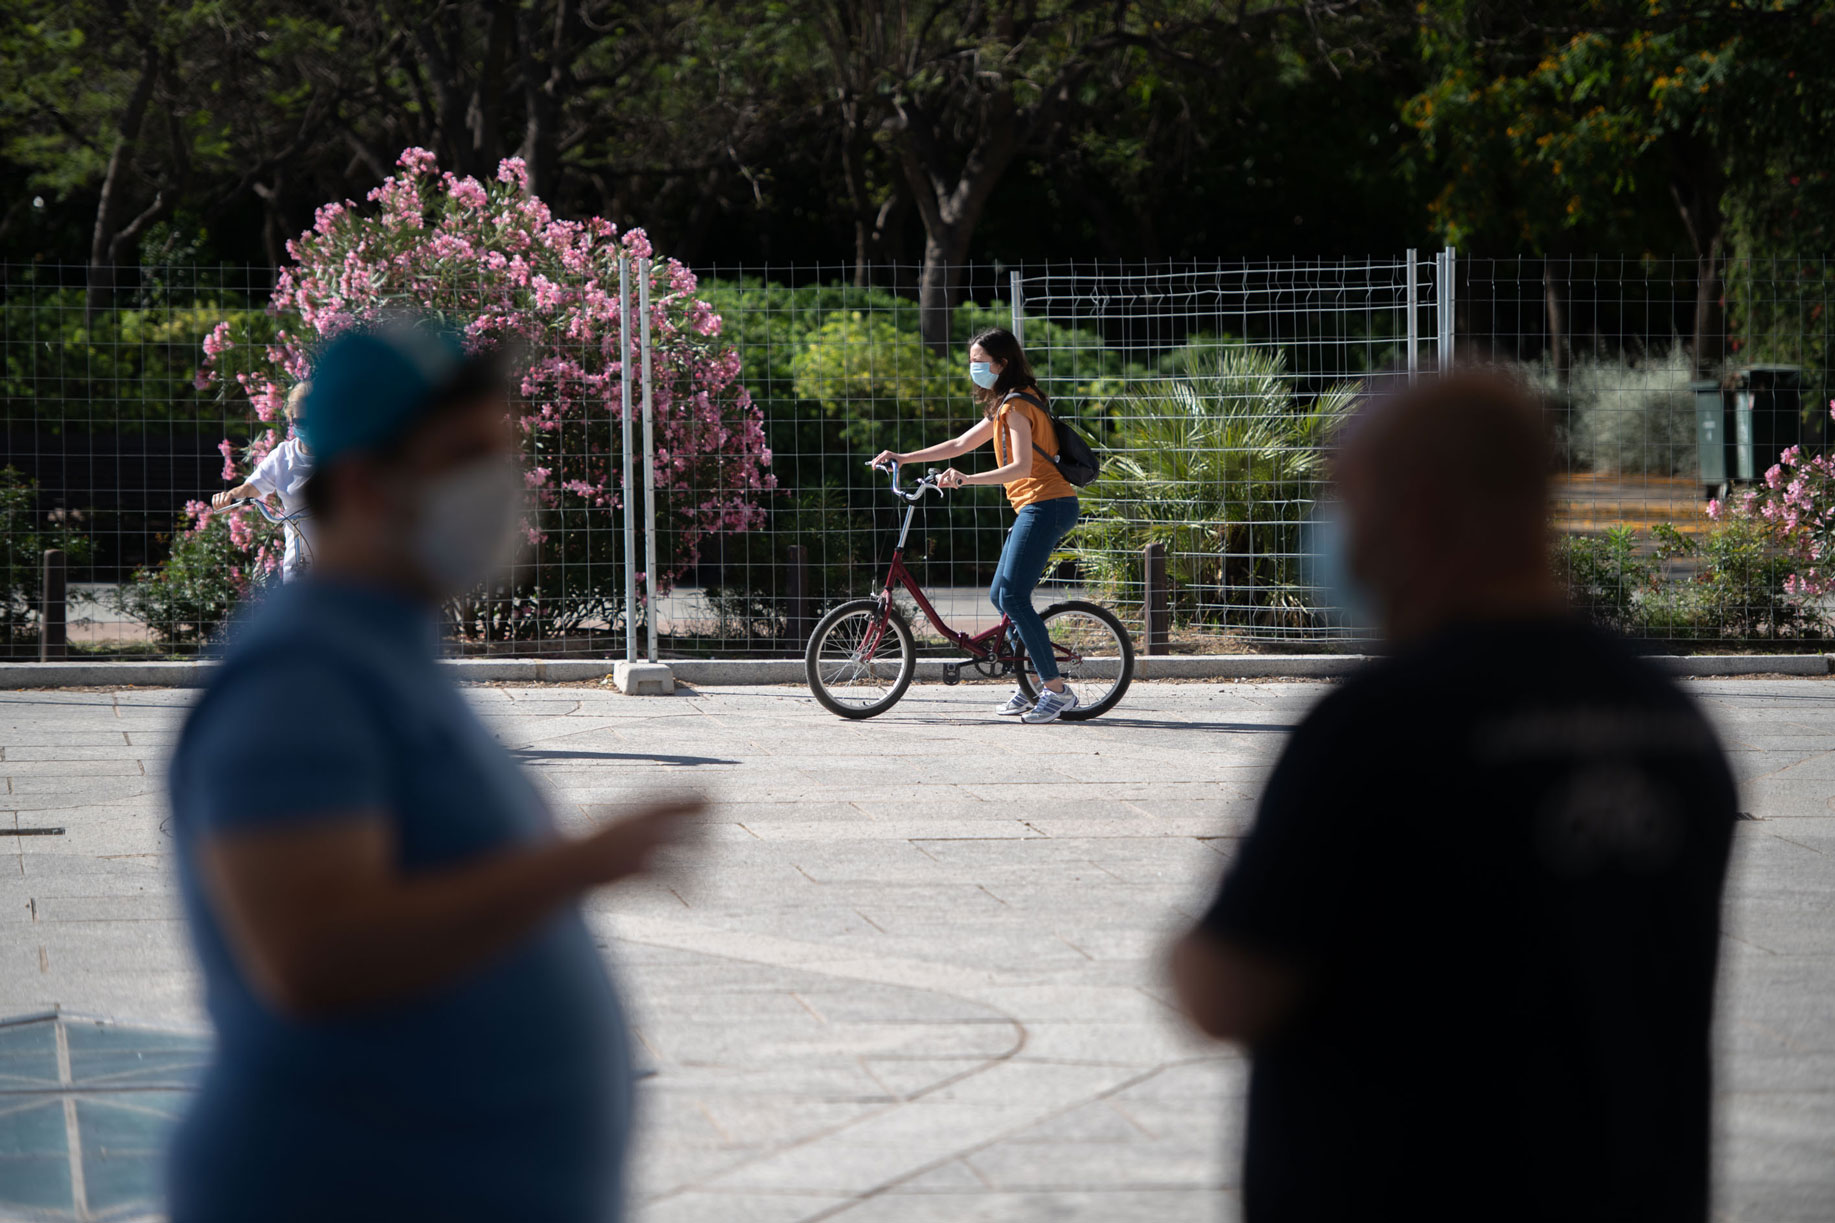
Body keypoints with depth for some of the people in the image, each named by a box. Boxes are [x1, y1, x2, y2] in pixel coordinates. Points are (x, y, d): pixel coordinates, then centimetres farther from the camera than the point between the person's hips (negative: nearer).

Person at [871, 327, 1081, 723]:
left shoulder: (1017, 405, -12)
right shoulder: (1005, 405, 21)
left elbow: (1021, 467, -24)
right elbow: (960, 445, 27)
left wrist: (967, 479, -34)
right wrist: (902, 458, 23)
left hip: (1045, 505, -11)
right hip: (1036, 507, 11)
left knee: (1013, 597, -16)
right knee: (1001, 596, 11)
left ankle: (1056, 690, -16)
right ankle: (1042, 684, 14)